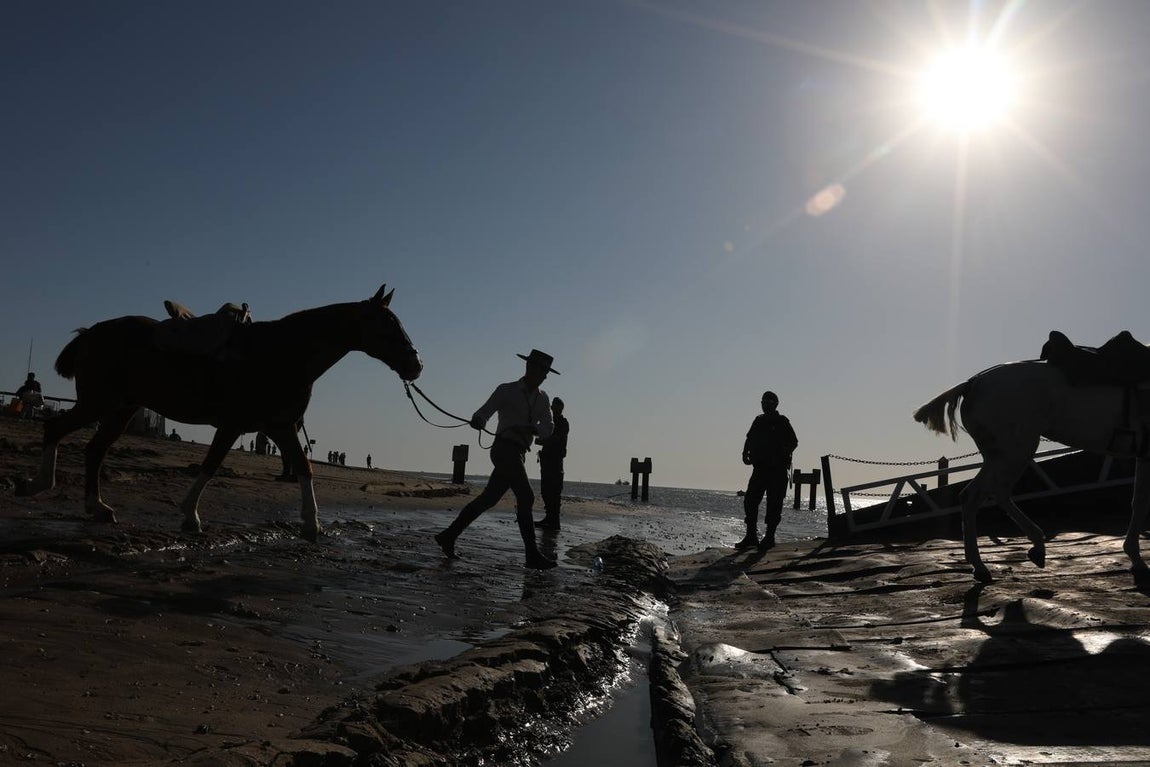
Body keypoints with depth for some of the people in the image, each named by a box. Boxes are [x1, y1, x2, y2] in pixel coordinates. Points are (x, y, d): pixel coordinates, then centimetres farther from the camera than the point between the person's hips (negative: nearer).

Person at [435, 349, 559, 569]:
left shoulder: (542, 398, 16)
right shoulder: (506, 390, 0)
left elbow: (548, 428, 6)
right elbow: (483, 412, -4)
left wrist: (532, 429, -15)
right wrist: (477, 421, -28)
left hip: (517, 454, 7)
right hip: (504, 449, -7)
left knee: (489, 498, 9)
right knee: (526, 497, -16)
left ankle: (448, 536, 18)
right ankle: (533, 555, -15)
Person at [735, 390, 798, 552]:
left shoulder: (782, 422, -2)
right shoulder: (758, 421, 14)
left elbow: (793, 442, -5)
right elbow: (749, 439, 19)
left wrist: (781, 456, -18)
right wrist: (745, 453, 3)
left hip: (777, 470, -6)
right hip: (760, 468, 6)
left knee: (773, 504, -3)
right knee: (750, 500, 1)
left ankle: (769, 537, 3)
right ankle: (751, 536, 8)